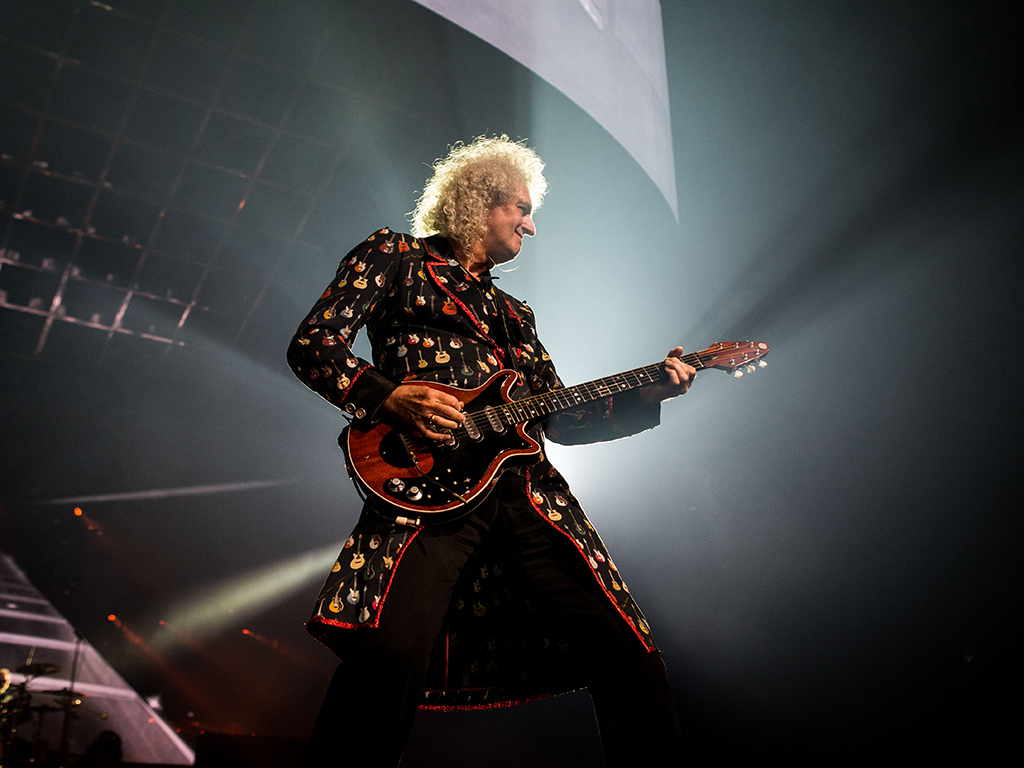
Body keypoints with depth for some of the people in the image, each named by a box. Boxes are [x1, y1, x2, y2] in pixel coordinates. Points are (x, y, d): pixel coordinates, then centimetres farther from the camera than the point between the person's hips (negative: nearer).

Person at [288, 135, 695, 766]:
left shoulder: (514, 315, 30)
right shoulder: (395, 255, 15)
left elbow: (561, 419, 25)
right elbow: (312, 345, 5)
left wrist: (648, 394, 13)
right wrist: (388, 396, -11)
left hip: (531, 495, 6)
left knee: (629, 658, -3)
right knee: (392, 656, -28)